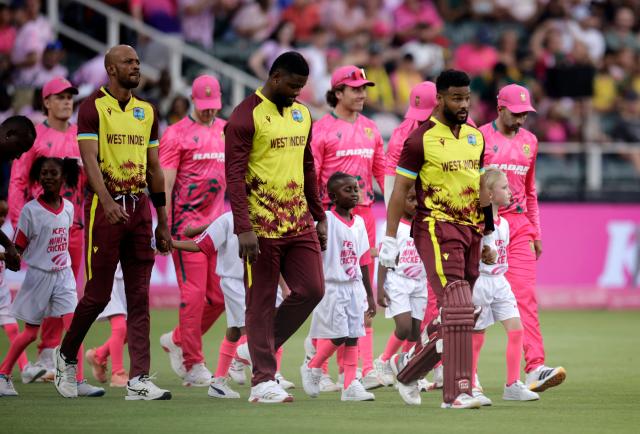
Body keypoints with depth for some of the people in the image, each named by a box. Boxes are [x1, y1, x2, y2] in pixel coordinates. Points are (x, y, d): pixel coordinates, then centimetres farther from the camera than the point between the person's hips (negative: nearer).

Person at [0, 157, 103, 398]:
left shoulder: (68, 208, 3)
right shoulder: (31, 210, -10)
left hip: (63, 274, 4)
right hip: (38, 276, -4)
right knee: (30, 333, 4)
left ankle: (78, 380, -11)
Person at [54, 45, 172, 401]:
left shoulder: (146, 111, 13)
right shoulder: (93, 107, -5)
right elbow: (89, 159, -17)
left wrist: (163, 221, 13)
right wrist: (107, 202, -32)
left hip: (140, 206, 5)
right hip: (106, 206, -5)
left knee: (140, 298, 0)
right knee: (98, 294, -2)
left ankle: (139, 380, -2)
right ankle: (66, 356, 22)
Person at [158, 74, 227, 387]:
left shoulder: (226, 131, 15)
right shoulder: (177, 134, -3)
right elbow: (165, 184, -7)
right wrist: (164, 227, -15)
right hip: (187, 225, -6)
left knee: (220, 297, 3)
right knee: (193, 293, -9)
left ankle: (177, 340, 24)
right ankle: (194, 366, -3)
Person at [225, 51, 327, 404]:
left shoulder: (302, 115, 13)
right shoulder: (246, 116, -10)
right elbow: (234, 175, -14)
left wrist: (319, 217, 17)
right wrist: (243, 229, -21)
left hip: (299, 222, 7)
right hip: (263, 226, -7)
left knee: (312, 290, 0)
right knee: (261, 302, -1)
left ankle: (262, 348, 19)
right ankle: (263, 381, 3)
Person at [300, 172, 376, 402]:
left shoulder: (359, 222, 10)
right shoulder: (326, 220, -9)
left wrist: (370, 295, 16)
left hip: (354, 287, 6)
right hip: (332, 286, -6)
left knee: (353, 336, 2)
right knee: (338, 335, -9)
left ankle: (350, 384, 3)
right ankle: (312, 368, 14)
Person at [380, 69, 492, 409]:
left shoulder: (475, 137, 14)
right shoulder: (421, 139, -6)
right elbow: (400, 190, -5)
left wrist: (487, 234, 20)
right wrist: (390, 238, -9)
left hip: (469, 229, 7)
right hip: (435, 228, -7)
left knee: (457, 317, 7)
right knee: (458, 309, -16)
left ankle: (407, 366, 26)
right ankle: (456, 392, -15)